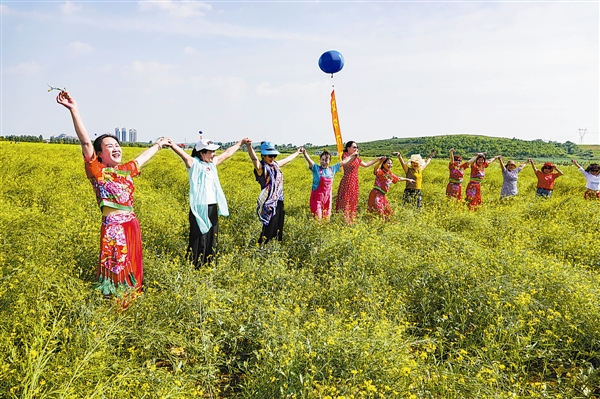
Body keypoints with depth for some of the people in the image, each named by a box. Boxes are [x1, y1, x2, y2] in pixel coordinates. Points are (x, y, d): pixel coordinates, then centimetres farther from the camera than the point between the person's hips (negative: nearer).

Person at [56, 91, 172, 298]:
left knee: (131, 267, 14)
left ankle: (130, 301, 26)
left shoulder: (125, 170, 13)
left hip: (131, 225, 6)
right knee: (115, 268, 0)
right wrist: (74, 111, -27)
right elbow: (86, 142, -16)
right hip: (113, 227, -6)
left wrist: (159, 144, 45)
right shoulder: (97, 171, -4)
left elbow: (143, 156, 31)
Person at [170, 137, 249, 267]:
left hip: (212, 207, 7)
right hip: (199, 208, -7)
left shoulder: (212, 163, 12)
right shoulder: (193, 163, -7)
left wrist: (240, 143, 35)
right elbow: (182, 154, -27)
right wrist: (171, 145, -46)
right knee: (198, 238, -3)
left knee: (211, 237, 13)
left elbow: (227, 153, 25)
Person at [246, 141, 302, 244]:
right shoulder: (261, 167, -11)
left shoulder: (275, 165, 12)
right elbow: (254, 158, -31)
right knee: (269, 229, -9)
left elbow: (287, 159, 30)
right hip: (269, 204, -8)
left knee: (278, 228, 14)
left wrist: (297, 152, 44)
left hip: (279, 202, 8)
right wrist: (249, 146, -51)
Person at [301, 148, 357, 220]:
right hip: (317, 196, -4)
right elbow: (309, 161, -26)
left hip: (327, 197, 4)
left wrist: (353, 156, 22)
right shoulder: (316, 168, -9)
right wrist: (304, 153, -44)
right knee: (318, 218, -4)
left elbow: (343, 162, 14)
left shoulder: (333, 169, 3)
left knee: (326, 217, 14)